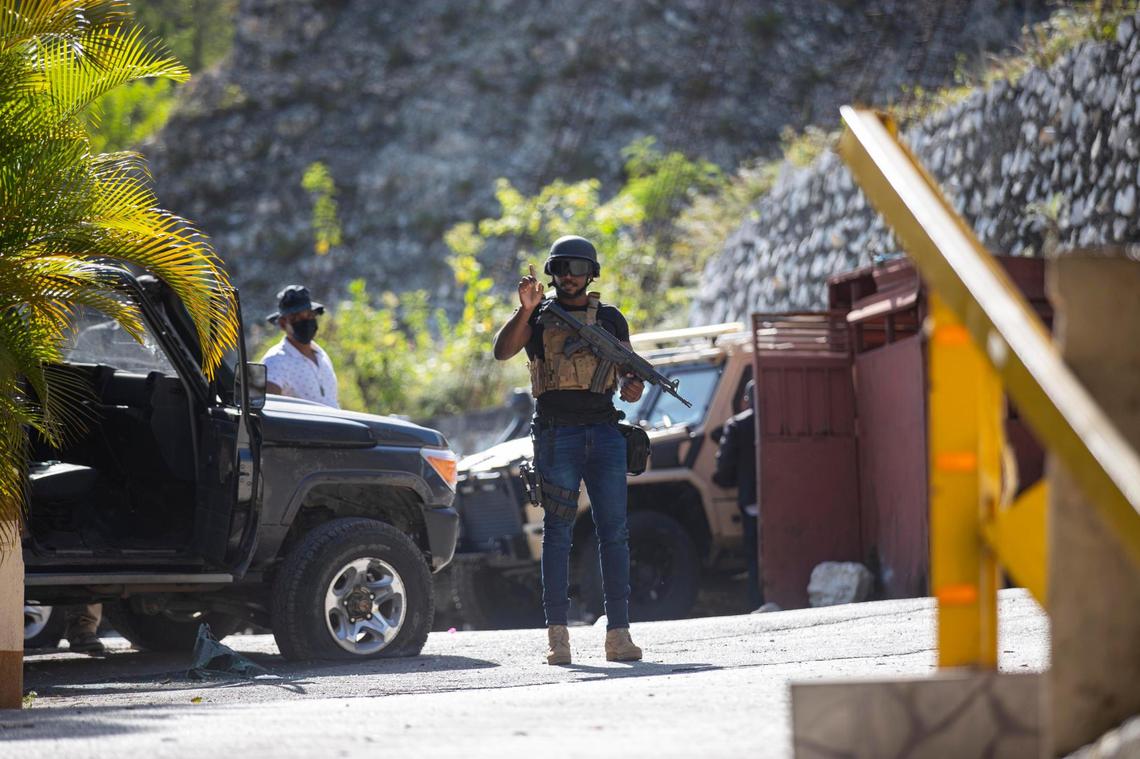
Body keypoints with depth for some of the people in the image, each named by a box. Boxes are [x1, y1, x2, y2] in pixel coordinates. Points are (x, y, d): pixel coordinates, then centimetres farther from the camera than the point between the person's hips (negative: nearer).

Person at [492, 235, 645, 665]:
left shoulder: (610, 319, 15)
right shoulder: (538, 316, 8)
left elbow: (630, 369, 15)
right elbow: (502, 351, -7)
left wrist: (632, 385, -8)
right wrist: (526, 310, -20)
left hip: (605, 432, 2)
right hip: (558, 433, -2)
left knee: (614, 532, -1)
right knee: (558, 532, -3)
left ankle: (618, 632, 0)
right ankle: (557, 635, -4)